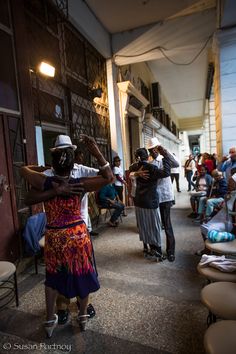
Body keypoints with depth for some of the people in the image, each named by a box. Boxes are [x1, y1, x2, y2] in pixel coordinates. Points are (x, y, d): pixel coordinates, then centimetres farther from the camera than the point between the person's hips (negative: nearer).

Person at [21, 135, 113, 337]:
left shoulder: (45, 182, -11)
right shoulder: (79, 184, -16)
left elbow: (23, 169, 7)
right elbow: (109, 177, -11)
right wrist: (97, 152, -17)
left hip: (53, 237, 2)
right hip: (78, 235, -1)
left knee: (53, 277, 23)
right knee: (82, 274, 19)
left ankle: (50, 321, 35)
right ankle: (83, 316, 36)